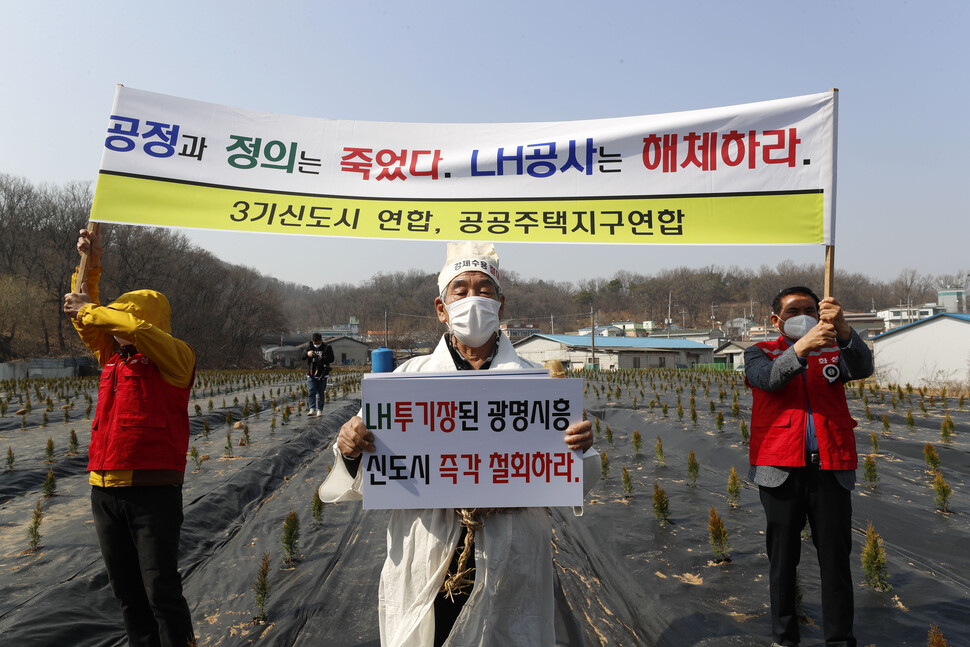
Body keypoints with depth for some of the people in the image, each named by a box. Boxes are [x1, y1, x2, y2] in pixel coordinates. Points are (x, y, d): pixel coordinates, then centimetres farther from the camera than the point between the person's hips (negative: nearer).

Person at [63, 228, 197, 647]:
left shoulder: (175, 358, -6)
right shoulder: (113, 356, 15)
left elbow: (138, 328, -24)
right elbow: (84, 319, 22)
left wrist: (91, 310, -11)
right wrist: (89, 265, 15)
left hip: (152, 491, -7)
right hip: (105, 490, 7)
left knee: (161, 591, -3)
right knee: (126, 591, 15)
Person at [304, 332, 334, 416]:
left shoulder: (327, 347, -1)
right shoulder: (310, 347, 8)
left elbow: (331, 358, -10)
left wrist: (322, 358, -28)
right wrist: (307, 354, -23)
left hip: (322, 374, -2)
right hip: (311, 374, 2)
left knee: (321, 393, 4)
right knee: (311, 392, -9)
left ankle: (320, 410, 13)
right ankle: (312, 409, -9)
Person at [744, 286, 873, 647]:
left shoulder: (834, 351, 13)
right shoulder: (760, 354, 9)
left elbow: (862, 368, -9)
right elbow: (770, 379, -13)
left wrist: (842, 329, -28)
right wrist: (801, 347, -31)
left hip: (830, 468, 1)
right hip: (782, 469, -1)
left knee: (836, 556, 6)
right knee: (783, 557, 8)